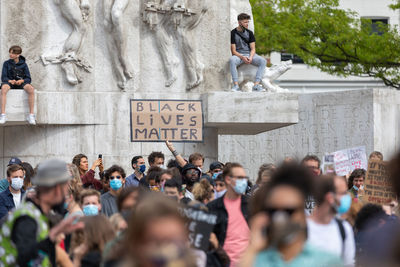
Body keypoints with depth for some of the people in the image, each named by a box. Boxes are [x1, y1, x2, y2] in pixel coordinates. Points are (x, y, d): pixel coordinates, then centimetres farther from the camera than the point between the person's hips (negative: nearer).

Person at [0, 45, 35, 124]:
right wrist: (10, 81, -20)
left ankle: (31, 115, -30)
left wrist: (22, 81, -18)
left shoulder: (23, 64, 6)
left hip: (21, 83, 0)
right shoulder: (7, 64, 7)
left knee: (31, 89, -34)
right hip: (10, 82, 0)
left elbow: (28, 79, 4)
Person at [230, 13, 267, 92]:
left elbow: (253, 49, 5)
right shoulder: (233, 33, 0)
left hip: (249, 54, 3)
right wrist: (242, 57, -22)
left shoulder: (249, 33, 10)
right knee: (232, 60, -39)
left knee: (263, 61, -25)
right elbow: (233, 50, -4)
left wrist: (250, 57, -17)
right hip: (238, 55, -3)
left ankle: (256, 85, -35)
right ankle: (236, 85, -43)